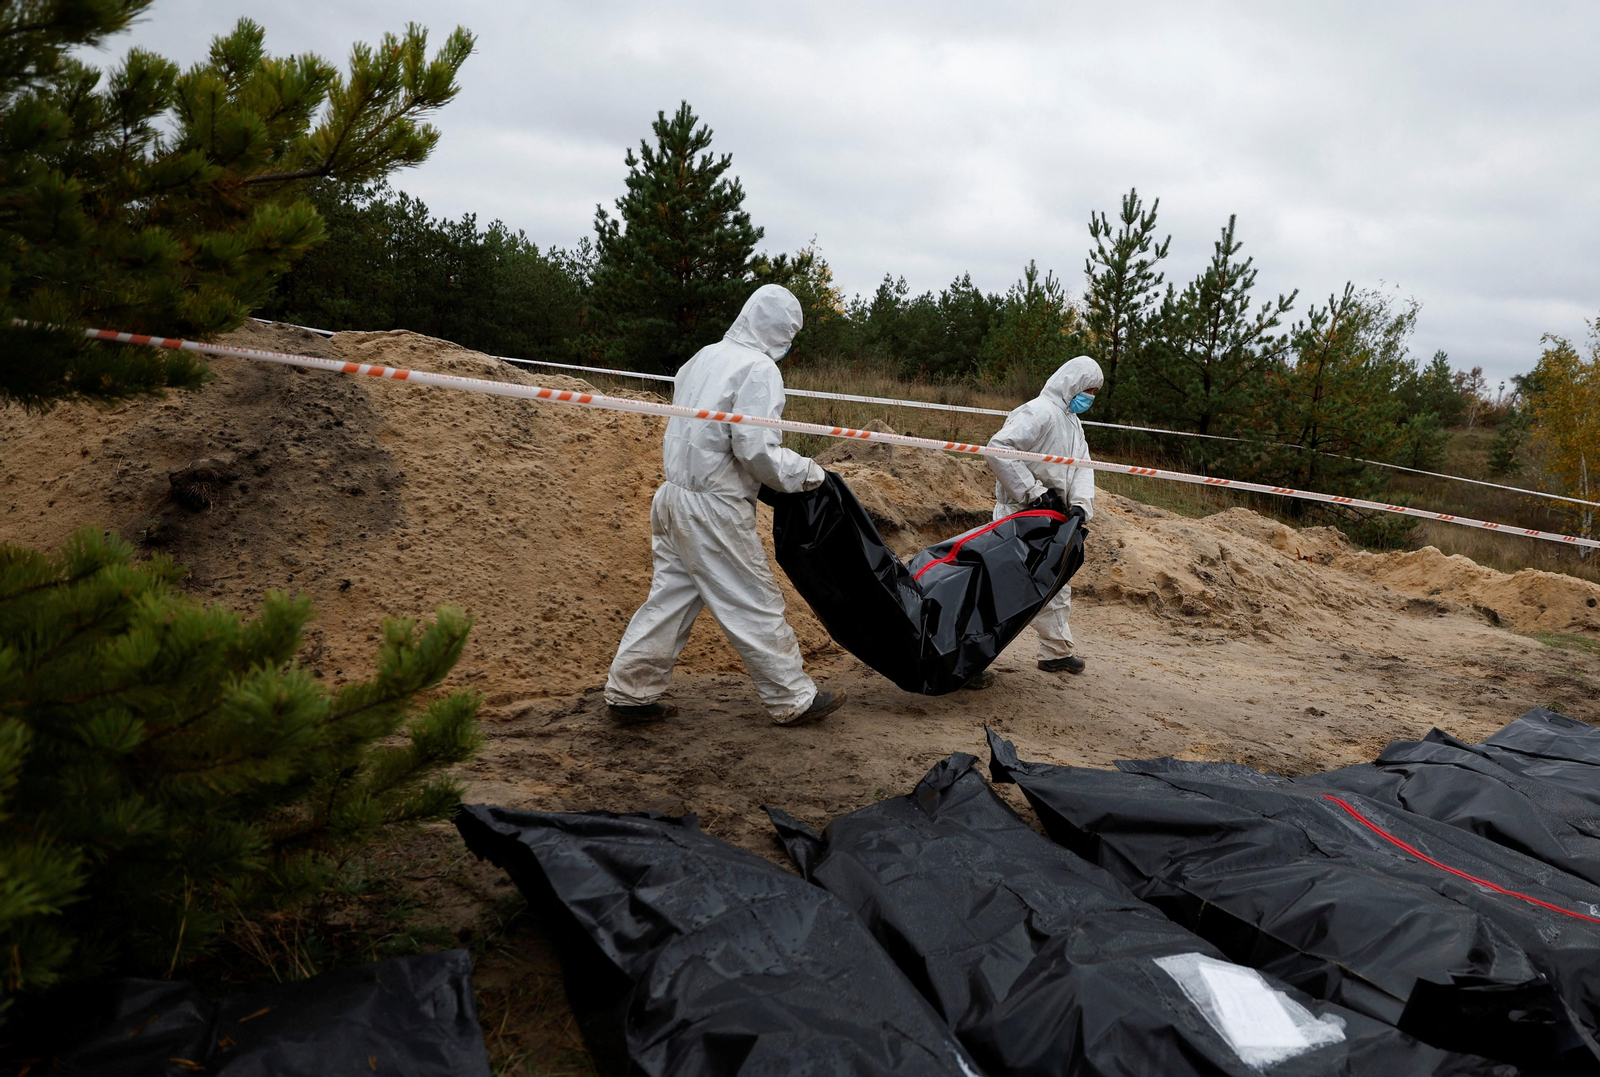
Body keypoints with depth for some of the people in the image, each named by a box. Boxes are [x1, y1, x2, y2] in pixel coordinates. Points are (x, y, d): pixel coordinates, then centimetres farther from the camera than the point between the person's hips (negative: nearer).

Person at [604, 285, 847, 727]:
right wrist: (806, 472, -6)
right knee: (755, 603, 2)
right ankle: (793, 700, 14)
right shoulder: (759, 368, -13)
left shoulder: (705, 356, 13)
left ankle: (629, 692, 21)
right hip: (714, 508, -8)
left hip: (674, 495, 8)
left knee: (671, 595, 15)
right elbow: (756, 448, -21)